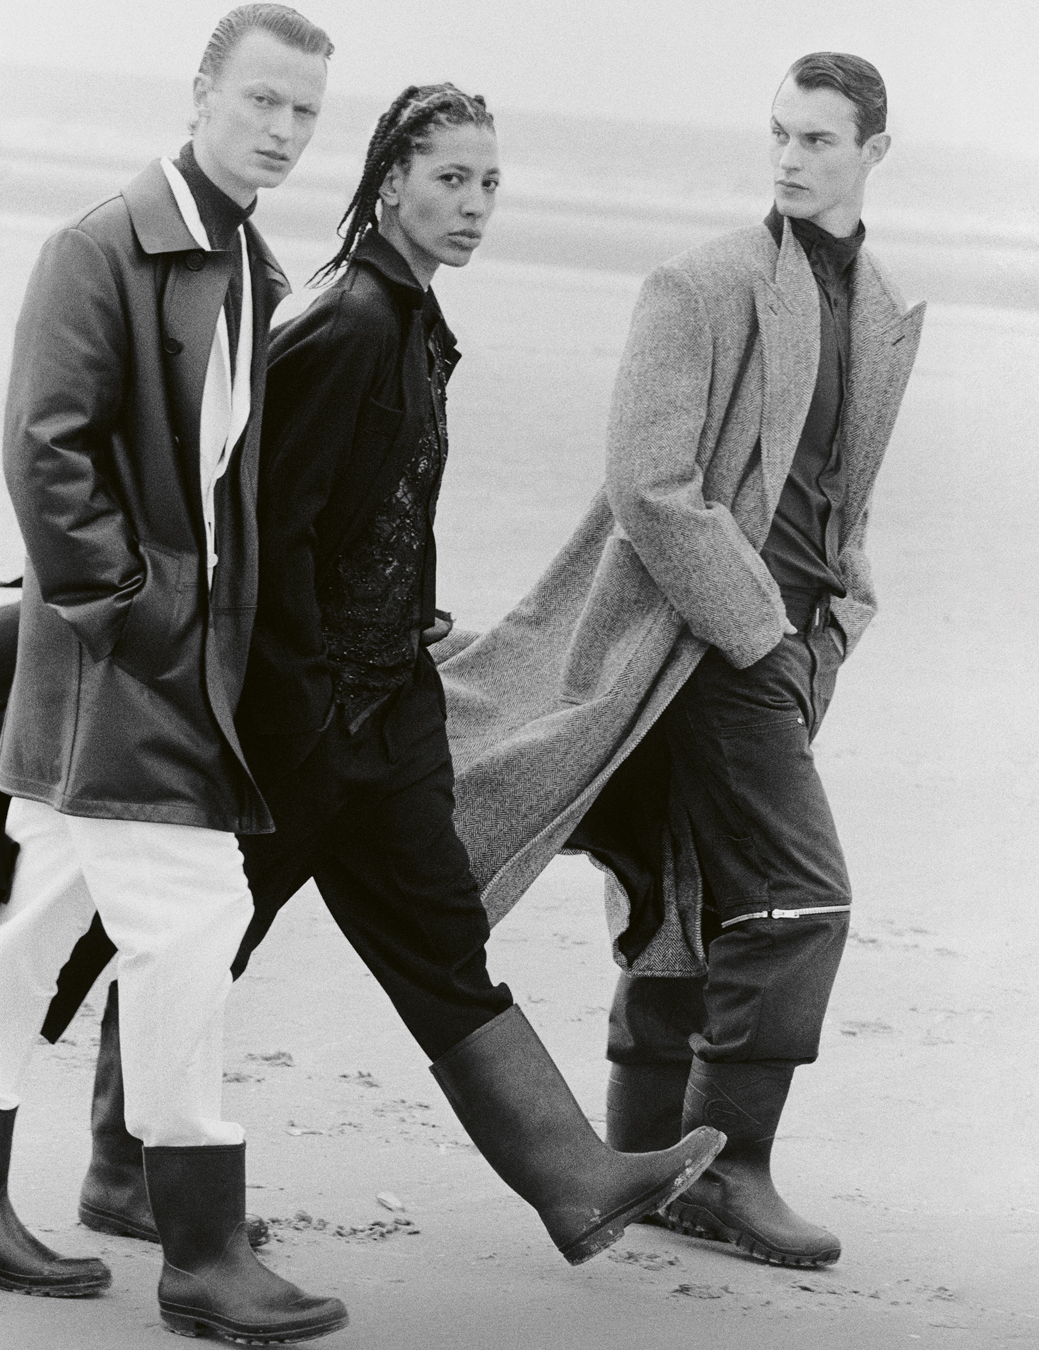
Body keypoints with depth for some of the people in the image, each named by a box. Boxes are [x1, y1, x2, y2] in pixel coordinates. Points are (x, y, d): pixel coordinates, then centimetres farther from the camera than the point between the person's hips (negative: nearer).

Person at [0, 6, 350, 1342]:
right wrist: (118, 603, -17)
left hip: (188, 648, 9)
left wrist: (226, 610, 11)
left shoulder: (252, 273, 14)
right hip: (117, 656, -9)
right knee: (188, 918, -12)